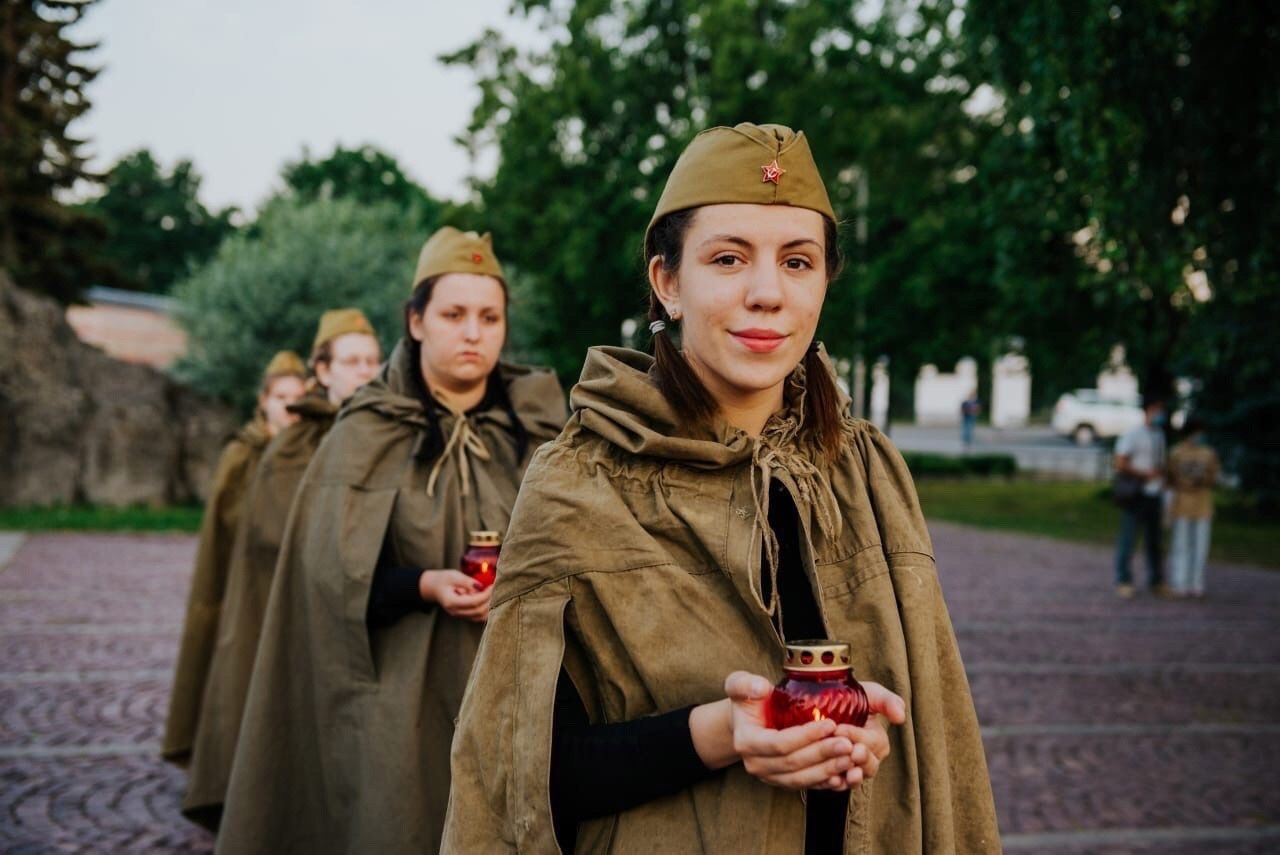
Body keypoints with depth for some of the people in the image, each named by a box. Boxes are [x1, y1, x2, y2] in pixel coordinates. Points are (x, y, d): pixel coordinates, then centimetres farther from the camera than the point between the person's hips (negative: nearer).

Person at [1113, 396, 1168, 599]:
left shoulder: (1159, 435, 16)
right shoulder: (1133, 435, -6)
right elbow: (1120, 464, -12)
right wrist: (1147, 474, -14)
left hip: (1154, 495, 7)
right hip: (1136, 495, -7)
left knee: (1154, 540, 10)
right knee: (1128, 538, -3)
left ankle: (1156, 581, 19)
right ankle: (1123, 581, 5)